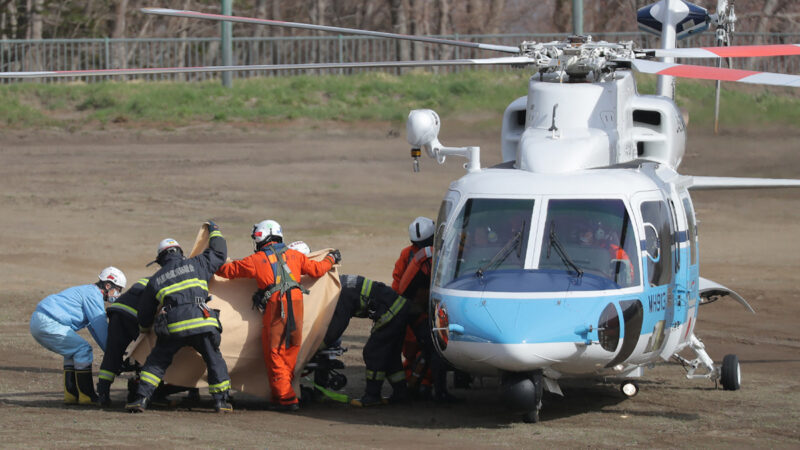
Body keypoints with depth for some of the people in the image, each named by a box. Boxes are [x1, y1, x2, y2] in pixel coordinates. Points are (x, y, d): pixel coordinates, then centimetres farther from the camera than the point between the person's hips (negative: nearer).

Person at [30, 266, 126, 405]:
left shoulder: (89, 291, 25)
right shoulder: (93, 295, -7)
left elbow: (94, 327, 29)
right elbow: (101, 327, -10)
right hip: (48, 324, -11)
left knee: (73, 352, 18)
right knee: (83, 350, -9)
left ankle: (70, 394, 13)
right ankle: (86, 396, -6)